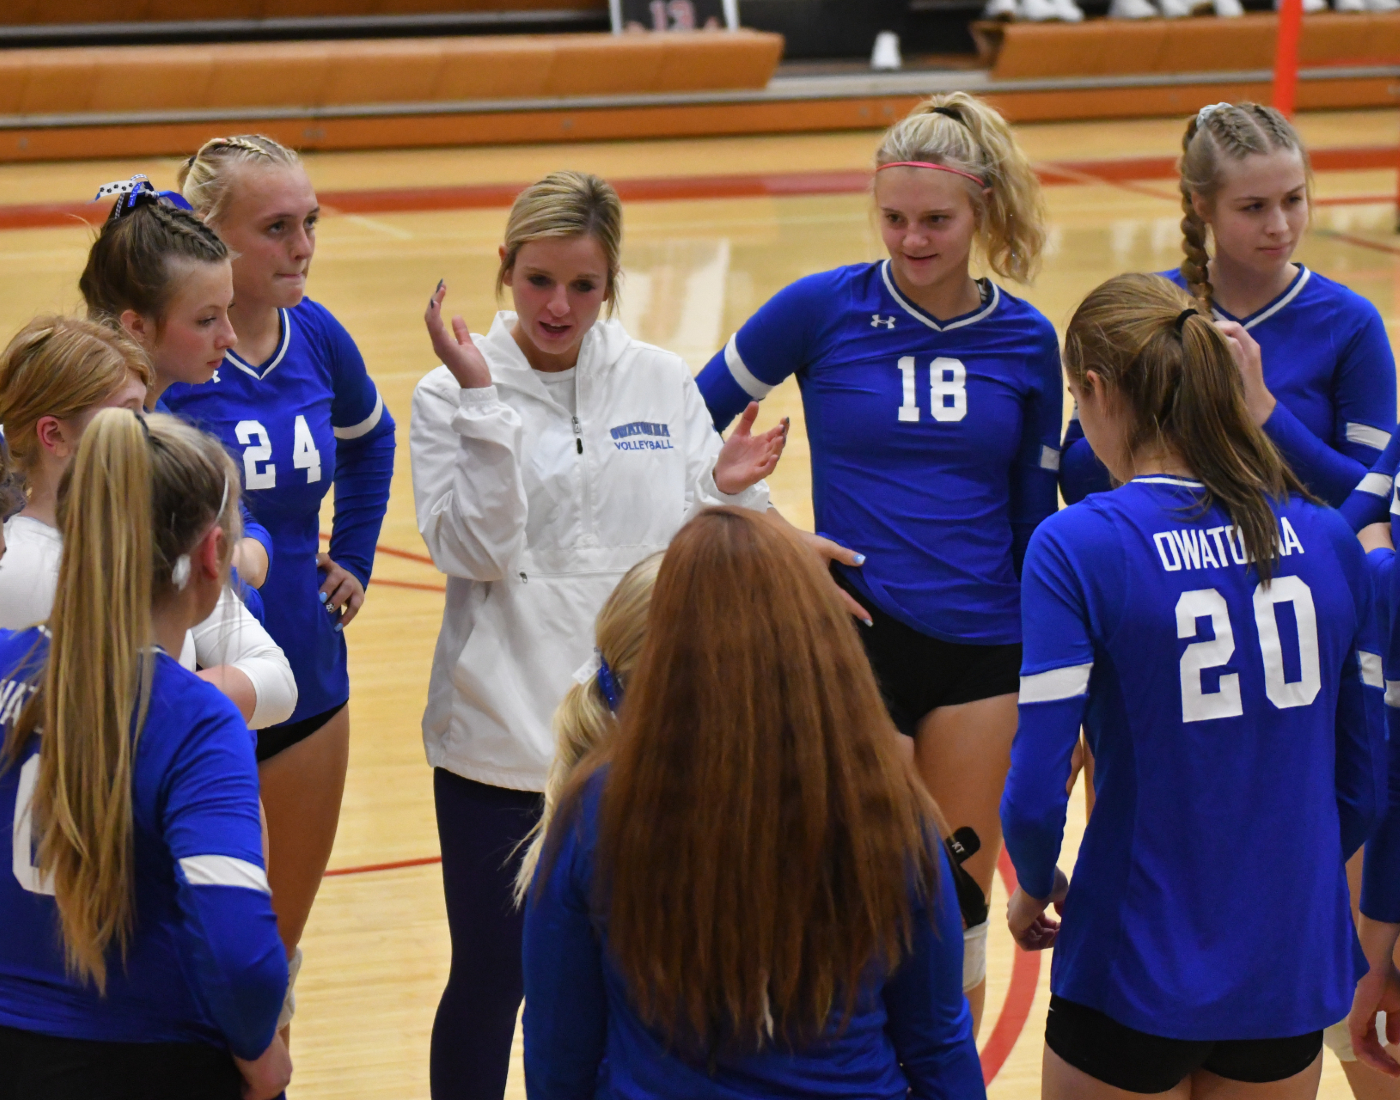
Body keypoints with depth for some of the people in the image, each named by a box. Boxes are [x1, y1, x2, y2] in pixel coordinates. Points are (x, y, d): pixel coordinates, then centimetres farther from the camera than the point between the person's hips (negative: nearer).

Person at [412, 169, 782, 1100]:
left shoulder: (664, 385, 4)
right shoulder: (453, 394, -3)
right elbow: (473, 551, -14)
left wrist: (726, 491, -13)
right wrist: (482, 401, -19)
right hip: (501, 739, -2)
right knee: (489, 983, 4)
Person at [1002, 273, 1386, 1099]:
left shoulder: (1077, 547, -13)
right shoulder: (1327, 537, 0)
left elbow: (1036, 790, -17)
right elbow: (1364, 781, 5)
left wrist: (1035, 886, 4)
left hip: (1139, 975, -4)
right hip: (1293, 971, 4)